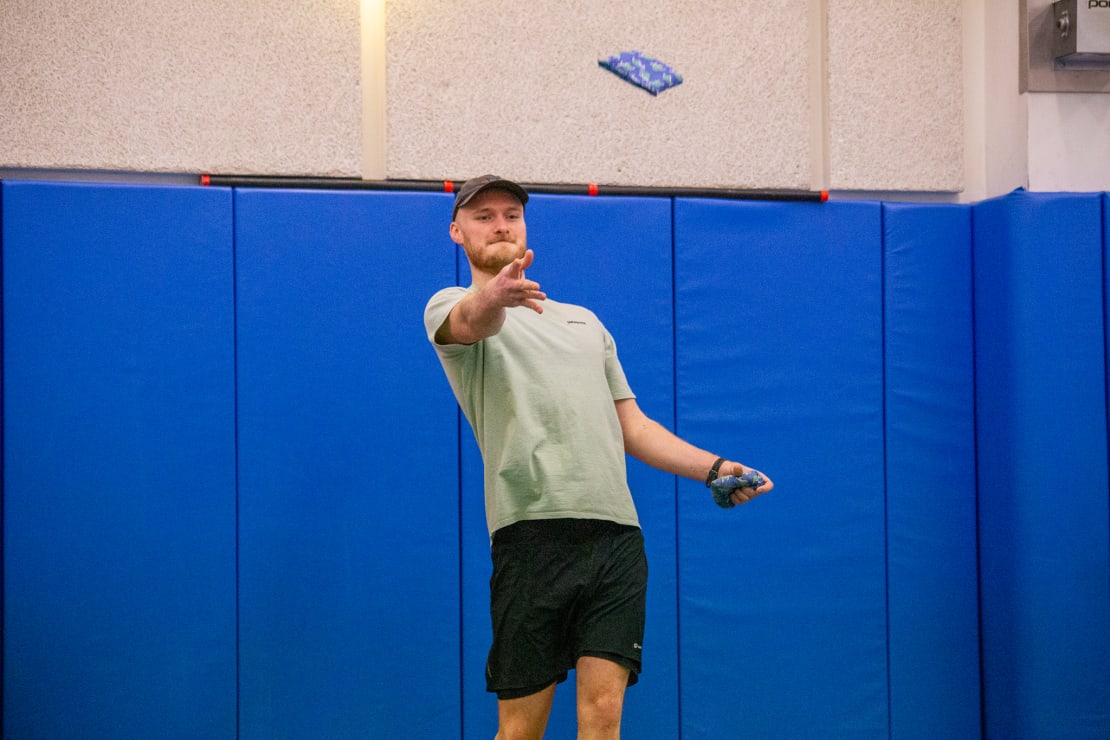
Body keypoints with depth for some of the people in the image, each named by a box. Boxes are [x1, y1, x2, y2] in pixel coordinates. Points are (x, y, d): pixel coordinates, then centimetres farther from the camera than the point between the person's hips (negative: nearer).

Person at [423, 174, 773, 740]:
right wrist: (494, 296, -41)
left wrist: (713, 468, 11)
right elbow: (474, 320, -16)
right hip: (534, 532, -4)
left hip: (617, 535, 4)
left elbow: (632, 427, 27)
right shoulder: (452, 307, 11)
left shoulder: (585, 322, 29)